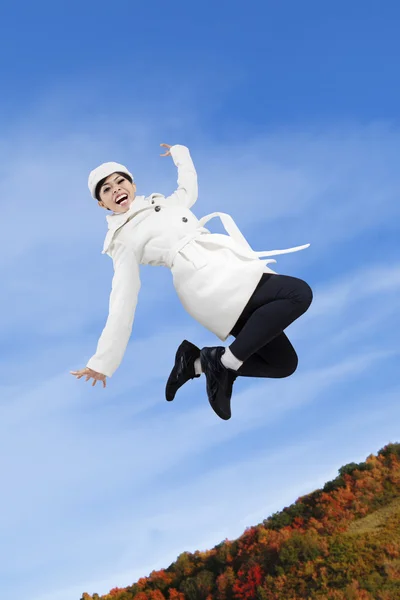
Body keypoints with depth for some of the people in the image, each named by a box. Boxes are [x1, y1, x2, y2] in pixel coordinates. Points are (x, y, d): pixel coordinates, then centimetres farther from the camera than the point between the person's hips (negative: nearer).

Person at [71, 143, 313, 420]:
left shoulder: (165, 203, 25)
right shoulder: (124, 240, 6)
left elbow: (189, 188, 47)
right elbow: (123, 302, 2)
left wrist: (180, 153, 55)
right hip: (209, 281, -7)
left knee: (284, 363, 4)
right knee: (299, 293, -24)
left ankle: (198, 362, 8)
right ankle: (226, 362, -17)